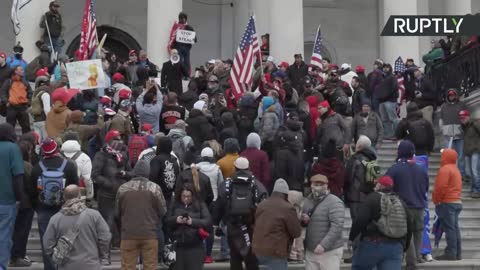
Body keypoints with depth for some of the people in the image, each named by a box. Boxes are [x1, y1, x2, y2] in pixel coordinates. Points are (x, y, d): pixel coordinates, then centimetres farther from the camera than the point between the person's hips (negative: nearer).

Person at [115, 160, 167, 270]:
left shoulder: (123, 188, 2)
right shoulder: (155, 188, -2)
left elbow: (117, 214, 9)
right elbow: (163, 211, 1)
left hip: (128, 235, 1)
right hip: (150, 235, -1)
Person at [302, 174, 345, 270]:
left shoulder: (334, 202, -13)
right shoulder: (308, 200, 10)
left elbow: (337, 226, -23)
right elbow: (304, 222, 24)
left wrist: (323, 245, -29)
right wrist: (303, 220, -1)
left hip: (330, 251, -7)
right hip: (310, 251, 7)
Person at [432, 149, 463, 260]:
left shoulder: (445, 169, -12)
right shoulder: (456, 169, 20)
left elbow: (441, 187, -19)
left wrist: (436, 200, -7)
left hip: (447, 202, -10)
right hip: (457, 202, 10)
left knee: (449, 228, -10)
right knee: (455, 228, 10)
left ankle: (450, 253, -11)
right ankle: (457, 253, 11)